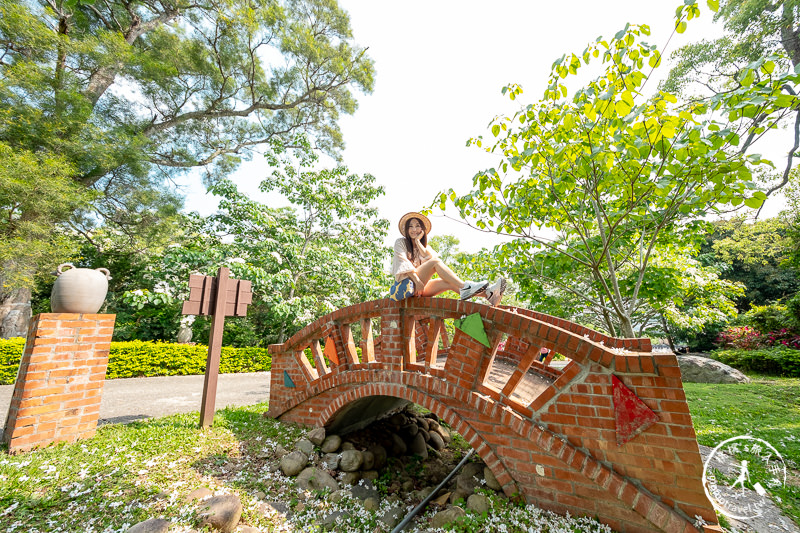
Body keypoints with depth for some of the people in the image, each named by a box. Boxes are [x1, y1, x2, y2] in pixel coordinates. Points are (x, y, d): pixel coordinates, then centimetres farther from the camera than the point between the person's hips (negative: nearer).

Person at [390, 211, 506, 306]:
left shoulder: (424, 246, 20)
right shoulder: (400, 242, 5)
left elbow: (430, 257, -5)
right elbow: (403, 263, -10)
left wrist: (418, 241, -5)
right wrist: (416, 281, -21)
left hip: (421, 285, 5)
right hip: (405, 284, -5)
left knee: (449, 283, -20)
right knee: (435, 262, -26)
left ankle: (487, 294, -34)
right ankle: (464, 287, -40)